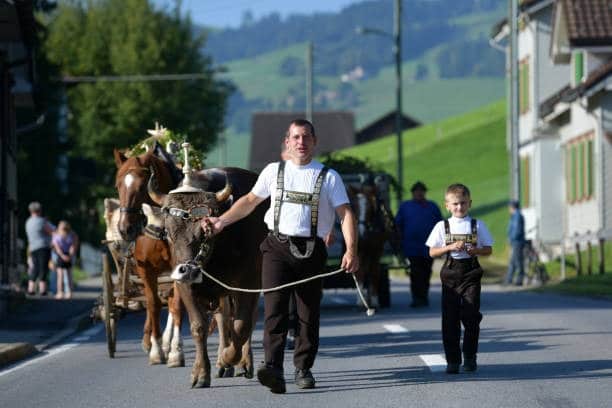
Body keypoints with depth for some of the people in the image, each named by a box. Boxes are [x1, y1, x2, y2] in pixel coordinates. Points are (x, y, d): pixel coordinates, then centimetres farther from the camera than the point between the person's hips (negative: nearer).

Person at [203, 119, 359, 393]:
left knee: (309, 313, 6)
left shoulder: (329, 177, 6)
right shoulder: (273, 172, 13)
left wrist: (351, 250, -13)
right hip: (277, 247, 0)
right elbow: (249, 201, 23)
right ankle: (273, 368, -26)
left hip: (311, 251, 0)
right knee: (274, 307, -15)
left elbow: (345, 214, -1)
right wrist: (221, 221, 13)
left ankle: (303, 369, 22)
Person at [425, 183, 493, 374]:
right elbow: (432, 252, 4)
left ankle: (469, 357, 4)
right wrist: (450, 247, -11)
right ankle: (452, 360, 3)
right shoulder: (442, 226, 6)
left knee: (471, 316, -6)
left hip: (471, 274, -1)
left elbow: (488, 249, 7)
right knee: (450, 319, -1)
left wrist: (476, 250, -12)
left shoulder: (477, 225, 6)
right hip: (450, 274, 1)